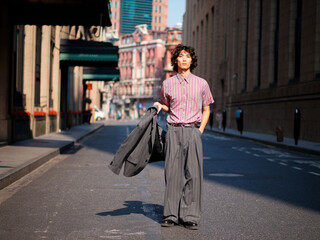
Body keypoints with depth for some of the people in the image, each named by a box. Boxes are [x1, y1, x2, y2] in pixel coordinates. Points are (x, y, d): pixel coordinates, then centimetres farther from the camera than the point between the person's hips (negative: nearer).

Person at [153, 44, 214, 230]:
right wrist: (159, 106, 1)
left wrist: (199, 131, 2)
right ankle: (171, 215, 7)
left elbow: (206, 110, 12)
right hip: (173, 131, 1)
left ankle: (191, 217, 1)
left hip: (193, 131, -1)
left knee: (193, 174, -4)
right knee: (172, 173, 0)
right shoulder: (167, 84, 8)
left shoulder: (201, 83, 6)